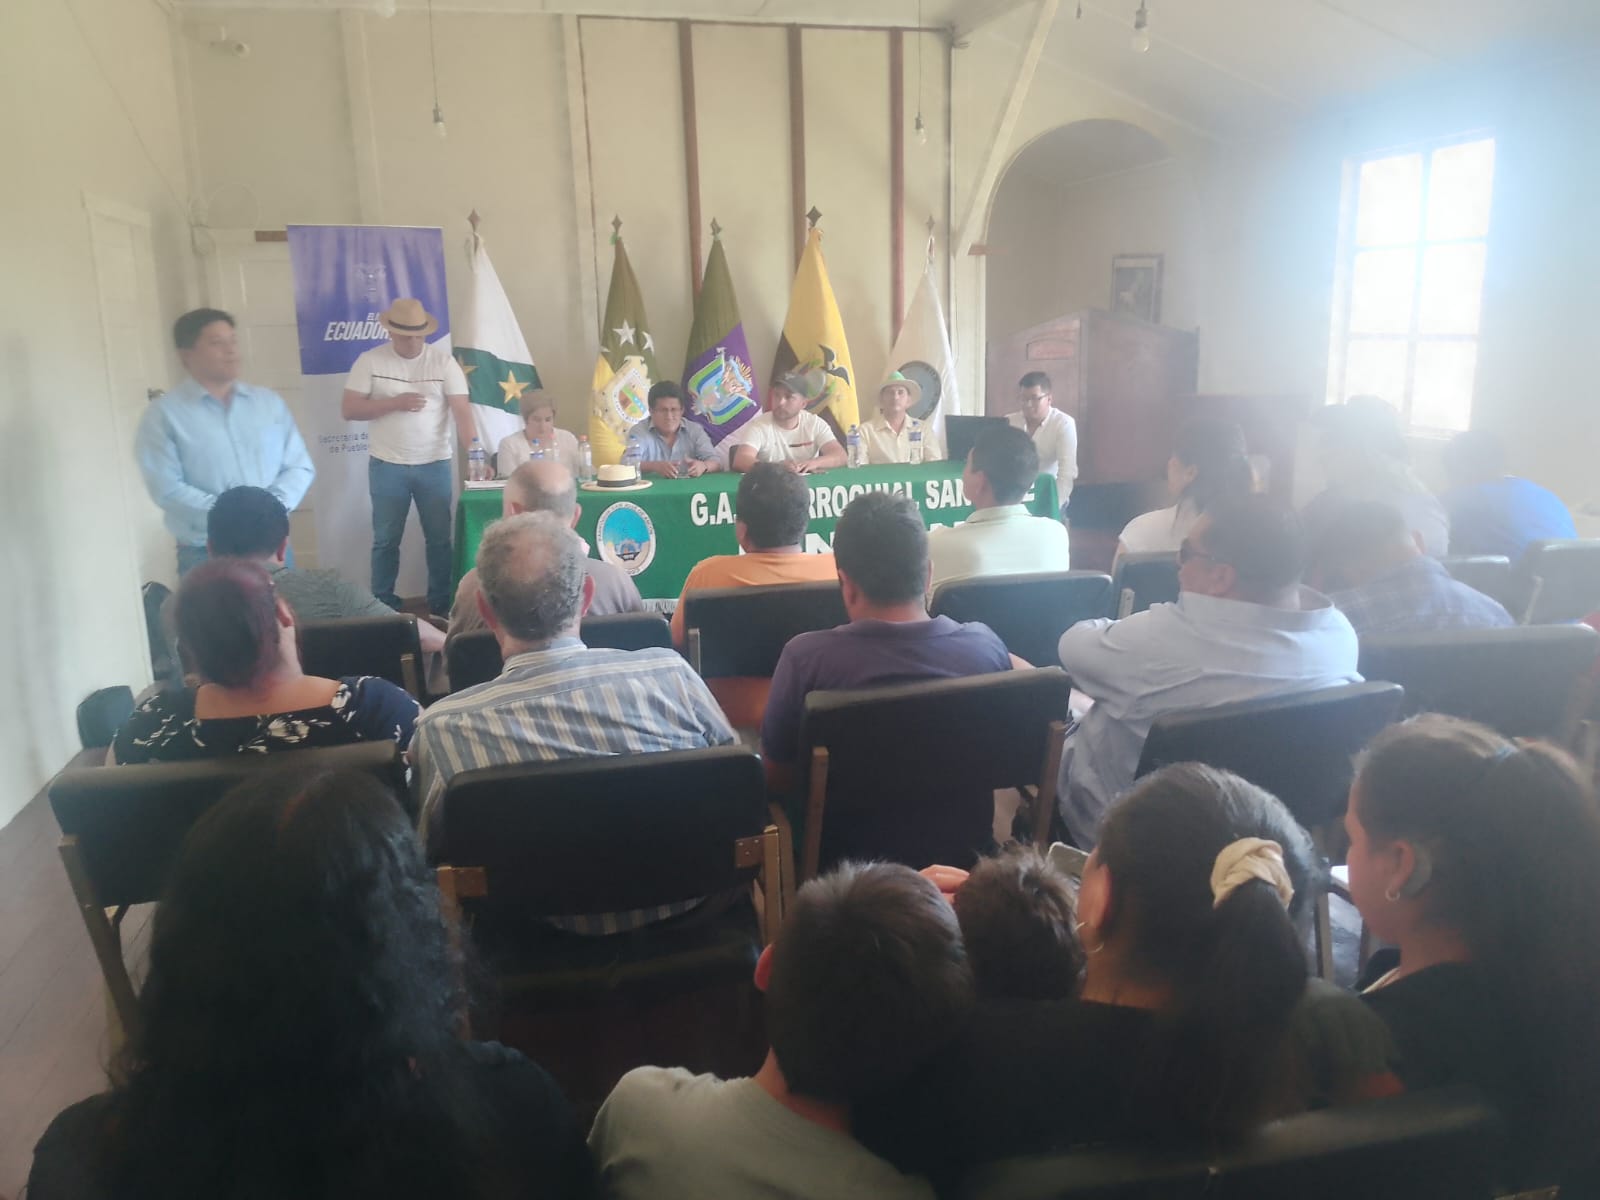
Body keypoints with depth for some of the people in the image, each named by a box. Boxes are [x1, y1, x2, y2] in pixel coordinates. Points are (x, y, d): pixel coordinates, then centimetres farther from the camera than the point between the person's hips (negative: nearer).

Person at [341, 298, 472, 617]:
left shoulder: (443, 360, -3)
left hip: (435, 465, 0)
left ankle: (441, 606, 20)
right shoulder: (370, 361, -2)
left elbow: (462, 410, -8)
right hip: (387, 466, 0)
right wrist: (395, 402, -17)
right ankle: (382, 608, 20)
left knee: (439, 539, 8)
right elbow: (349, 409, -6)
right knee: (386, 540, 9)